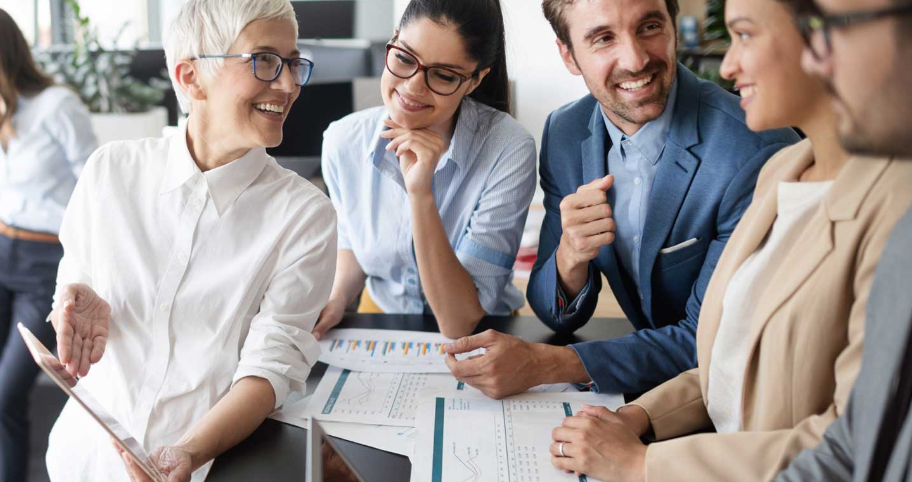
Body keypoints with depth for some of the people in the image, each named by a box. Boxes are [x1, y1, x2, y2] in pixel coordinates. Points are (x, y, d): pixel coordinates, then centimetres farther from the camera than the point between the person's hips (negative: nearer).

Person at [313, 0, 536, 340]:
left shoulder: (508, 150, -22)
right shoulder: (343, 142, -10)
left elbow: (460, 324, -24)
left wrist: (421, 195, -32)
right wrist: (336, 300, -9)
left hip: (481, 336, -3)